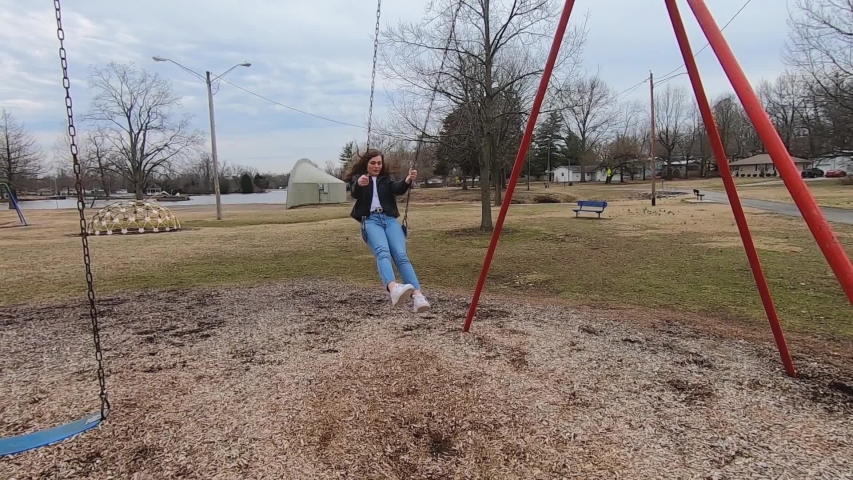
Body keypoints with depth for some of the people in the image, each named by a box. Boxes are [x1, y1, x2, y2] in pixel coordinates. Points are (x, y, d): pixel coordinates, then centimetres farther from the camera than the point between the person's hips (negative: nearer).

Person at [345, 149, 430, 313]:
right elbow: (354, 193, -4)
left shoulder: (386, 179, 25)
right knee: (383, 252, -32)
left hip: (389, 218, 2)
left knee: (401, 255, -23)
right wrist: (359, 184, -29)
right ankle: (393, 288, -58)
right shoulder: (358, 178, 19)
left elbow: (398, 188, 3)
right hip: (371, 219, -2)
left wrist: (408, 180, -20)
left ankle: (417, 295, -40)